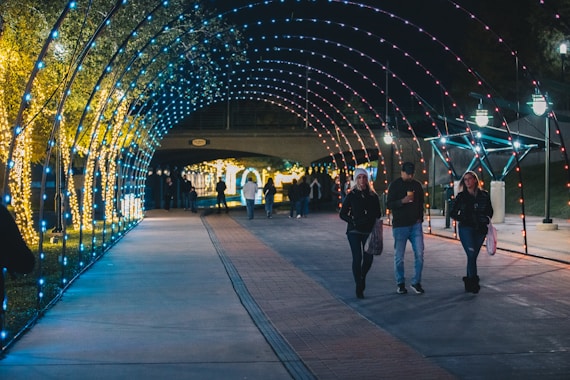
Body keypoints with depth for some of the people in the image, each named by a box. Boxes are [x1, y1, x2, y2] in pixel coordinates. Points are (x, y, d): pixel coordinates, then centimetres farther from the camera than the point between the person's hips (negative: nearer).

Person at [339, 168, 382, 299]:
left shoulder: (373, 196, 7)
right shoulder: (351, 195, 1)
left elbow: (378, 214, 13)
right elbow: (342, 214, 4)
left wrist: (372, 221, -7)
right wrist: (353, 221, -11)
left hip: (368, 231, 2)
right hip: (354, 231, -2)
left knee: (368, 258, -2)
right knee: (357, 258, -8)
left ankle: (362, 277, 30)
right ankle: (359, 287, 2)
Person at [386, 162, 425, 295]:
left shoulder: (417, 185, 9)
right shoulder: (394, 185, -3)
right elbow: (389, 204, -9)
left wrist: (420, 217, 9)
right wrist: (403, 201, -24)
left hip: (415, 225, 3)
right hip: (399, 226, -3)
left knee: (419, 254, -4)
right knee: (399, 257, 3)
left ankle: (416, 282, 9)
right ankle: (400, 283, 16)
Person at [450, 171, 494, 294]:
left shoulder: (484, 195, 7)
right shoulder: (461, 196, 3)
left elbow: (490, 211, 16)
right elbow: (452, 213, 7)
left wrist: (486, 219, -3)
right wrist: (463, 218, -10)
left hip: (480, 229, 3)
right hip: (466, 229, -3)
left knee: (473, 256, 8)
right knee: (471, 254, -14)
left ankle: (469, 281, 20)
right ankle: (473, 282, -13)